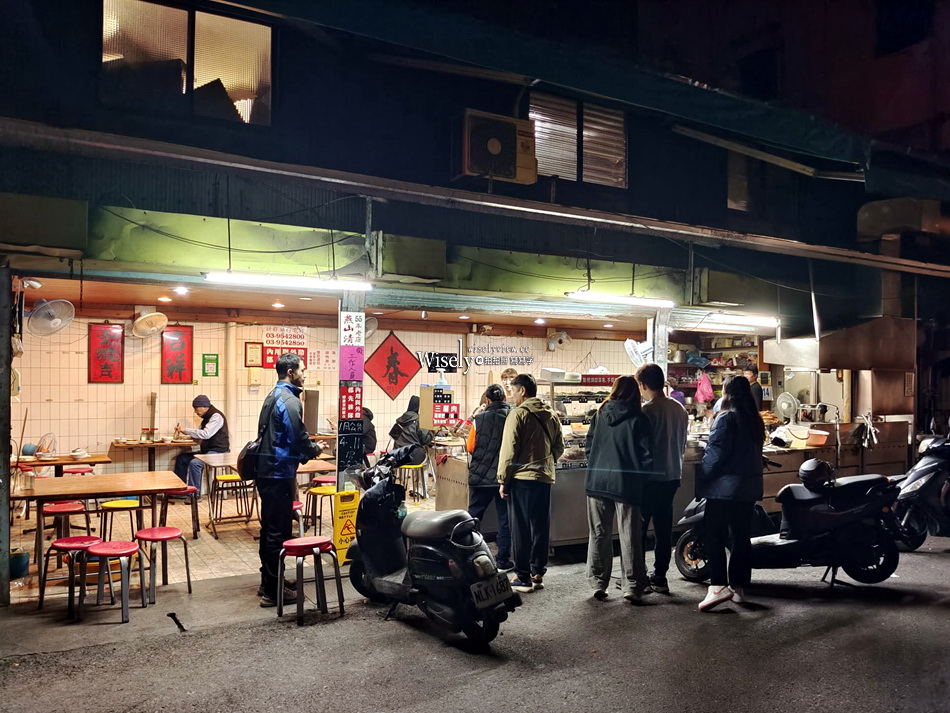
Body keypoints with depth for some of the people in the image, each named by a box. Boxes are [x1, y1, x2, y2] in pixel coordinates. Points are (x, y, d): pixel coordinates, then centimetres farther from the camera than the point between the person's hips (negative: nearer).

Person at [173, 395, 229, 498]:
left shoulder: (216, 416, -16)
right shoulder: (207, 417, 15)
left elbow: (206, 434, -27)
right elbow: (199, 434, 18)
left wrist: (186, 430, -20)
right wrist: (183, 433, 1)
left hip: (218, 452, -10)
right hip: (207, 451, 10)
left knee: (195, 463, -29)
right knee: (181, 459, 7)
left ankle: (195, 494, -20)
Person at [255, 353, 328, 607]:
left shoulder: (273, 396, 14)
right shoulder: (289, 401, -17)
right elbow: (298, 439, -20)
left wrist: (307, 448, 11)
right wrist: (316, 449, -1)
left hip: (267, 472, 10)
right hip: (279, 474, -10)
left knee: (269, 528, 17)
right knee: (279, 532, -3)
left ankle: (267, 582, 27)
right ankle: (272, 591, 4)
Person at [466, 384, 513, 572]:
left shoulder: (480, 419, -8)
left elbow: (471, 448, -1)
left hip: (480, 476, 0)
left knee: (473, 516, 12)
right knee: (505, 519, 8)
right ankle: (503, 560, 13)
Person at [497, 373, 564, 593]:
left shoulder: (518, 414, -10)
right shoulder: (551, 415, 9)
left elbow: (509, 450, -12)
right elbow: (559, 447, 12)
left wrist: (503, 480, -7)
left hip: (521, 478, -6)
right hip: (545, 478, 6)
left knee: (520, 529, 2)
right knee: (540, 528, 12)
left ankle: (523, 577, 6)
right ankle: (538, 574, 19)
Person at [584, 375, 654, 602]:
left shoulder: (600, 414, 2)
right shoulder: (638, 419, -7)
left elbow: (588, 445, 5)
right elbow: (646, 453, -8)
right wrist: (641, 477, 5)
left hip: (597, 481, 3)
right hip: (625, 483, -3)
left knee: (599, 534, 11)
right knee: (629, 535, 5)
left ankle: (598, 582, 15)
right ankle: (631, 585, 5)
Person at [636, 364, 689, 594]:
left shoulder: (648, 410, -17)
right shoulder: (680, 409, 6)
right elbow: (683, 444, 14)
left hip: (650, 478, -7)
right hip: (672, 477, 7)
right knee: (664, 529, 12)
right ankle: (659, 577, 17)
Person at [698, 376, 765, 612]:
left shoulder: (726, 419, -13)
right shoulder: (755, 420, 11)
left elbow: (715, 453, -17)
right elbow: (755, 452, 16)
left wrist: (703, 477, -7)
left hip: (724, 487, -8)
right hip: (750, 487, 8)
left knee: (714, 536, -6)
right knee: (742, 536, 11)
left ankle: (719, 585, -14)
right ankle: (739, 586, 16)